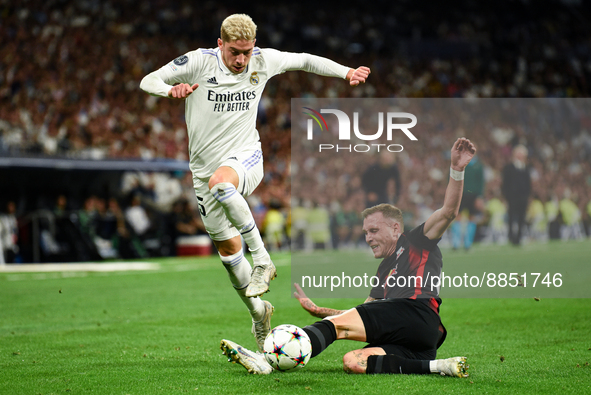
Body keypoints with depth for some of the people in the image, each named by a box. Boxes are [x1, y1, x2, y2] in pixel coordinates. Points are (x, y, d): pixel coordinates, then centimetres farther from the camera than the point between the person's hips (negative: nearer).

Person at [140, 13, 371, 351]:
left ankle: (262, 260, -30)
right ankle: (258, 311, 26)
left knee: (219, 182, -39)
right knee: (227, 247, 5)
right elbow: (148, 81, -6)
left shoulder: (263, 60, -2)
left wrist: (346, 72, 7)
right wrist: (171, 89, -28)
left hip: (245, 158, -2)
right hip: (206, 167, 2)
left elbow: (304, 60, 14)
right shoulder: (199, 62, -9)